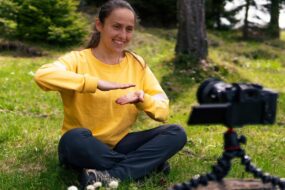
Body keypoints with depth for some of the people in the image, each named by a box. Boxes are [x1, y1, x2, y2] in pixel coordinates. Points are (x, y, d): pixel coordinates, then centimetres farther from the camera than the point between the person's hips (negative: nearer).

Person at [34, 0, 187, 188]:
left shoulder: (137, 64, 3)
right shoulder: (78, 60, -9)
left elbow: (163, 109, -4)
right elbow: (42, 75, -31)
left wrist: (142, 100, -27)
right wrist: (97, 83, -36)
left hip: (119, 145, 4)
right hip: (85, 148, -3)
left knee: (176, 133, -15)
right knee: (74, 138, -38)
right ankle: (148, 163, -19)